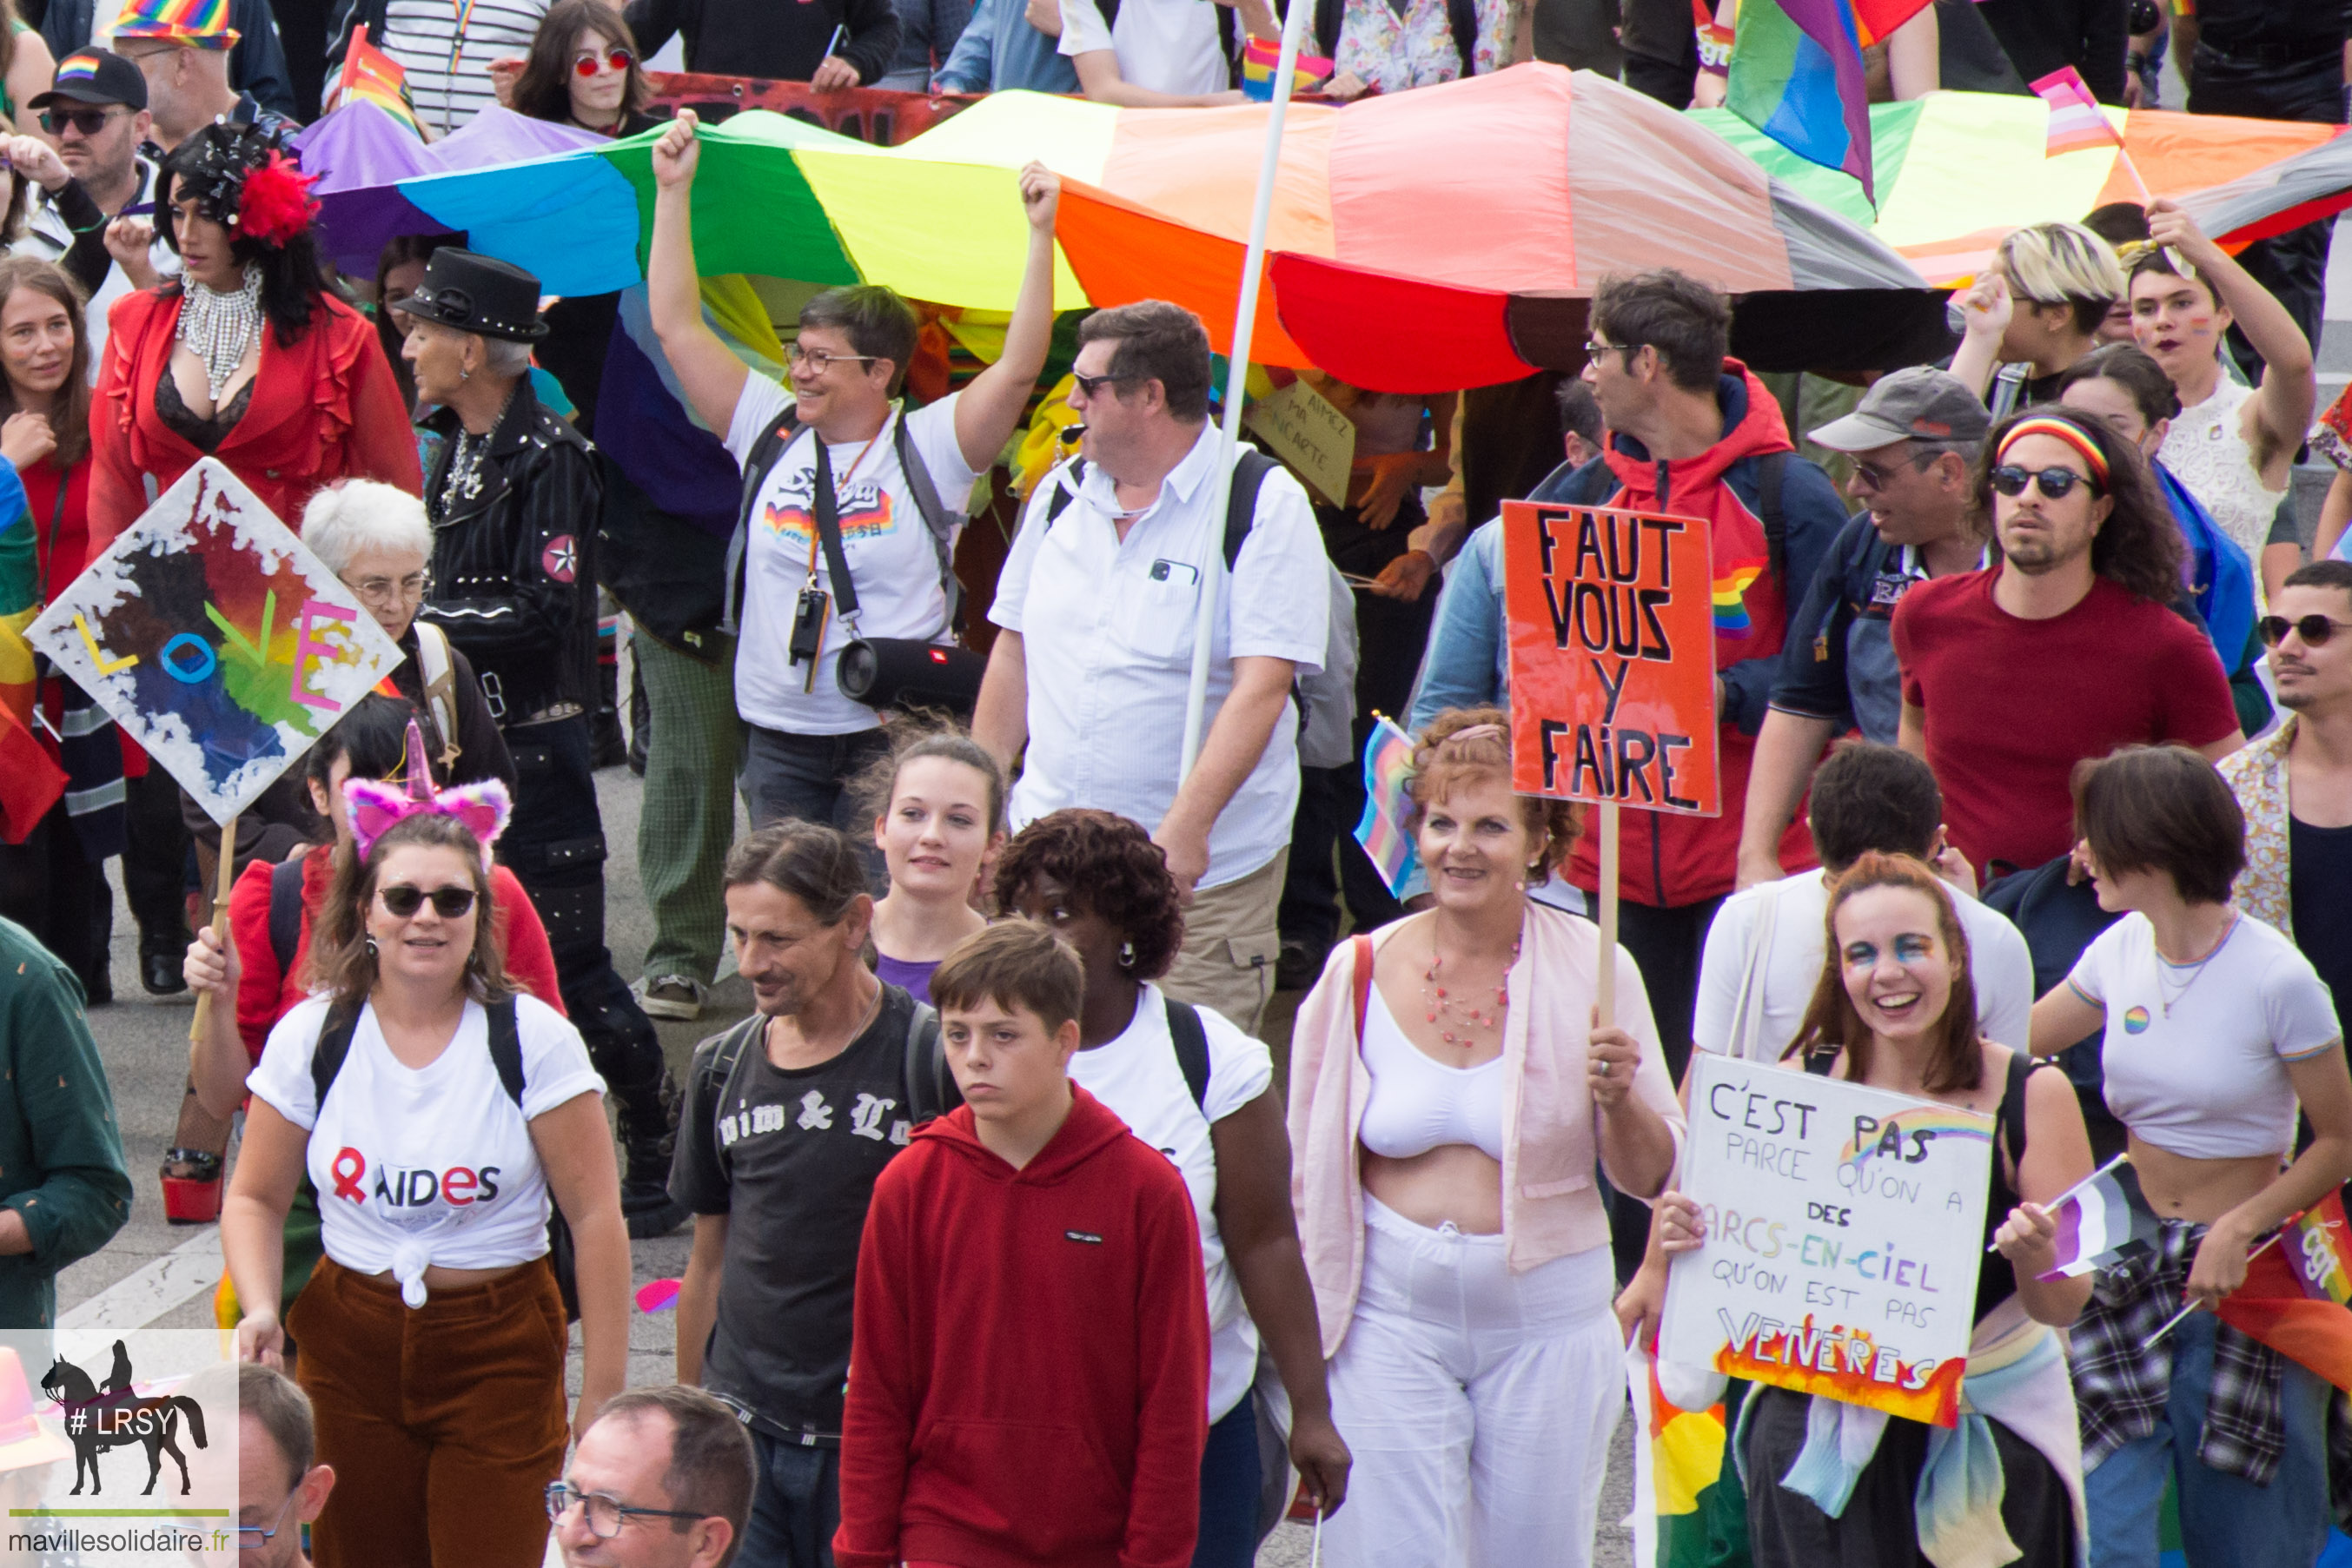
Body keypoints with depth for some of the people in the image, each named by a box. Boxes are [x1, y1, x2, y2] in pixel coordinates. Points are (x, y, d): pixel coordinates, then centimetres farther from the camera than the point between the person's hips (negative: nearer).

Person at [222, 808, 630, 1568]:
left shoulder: (533, 1040, -6)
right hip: (349, 1343, 2)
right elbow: (255, 1198, 9)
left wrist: (603, 1394, -9)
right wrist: (260, 1309, -11)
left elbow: (596, 1218, -5)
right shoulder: (311, 1037, 1)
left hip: (500, 1349, -2)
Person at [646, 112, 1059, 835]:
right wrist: (673, 191, 6)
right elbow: (678, 327, 9)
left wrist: (1040, 235, -19)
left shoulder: (927, 447, -2)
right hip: (779, 740, 4)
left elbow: (1018, 367, -13)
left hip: (893, 741, -4)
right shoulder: (769, 433, 8)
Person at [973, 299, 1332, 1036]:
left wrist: (1185, 828, -27)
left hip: (1203, 869, -5)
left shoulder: (1265, 506, -8)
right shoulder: (1061, 495, 11)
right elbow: (1016, 651, 19)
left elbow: (1260, 687, -17)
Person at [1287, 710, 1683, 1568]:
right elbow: (1309, 1171, 10)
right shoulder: (1361, 973, -1)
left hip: (1545, 1313, 0)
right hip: (1392, 1311, 0)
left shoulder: (1588, 968, -4)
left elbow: (1651, 1178, 0)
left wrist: (1619, 1101, -20)